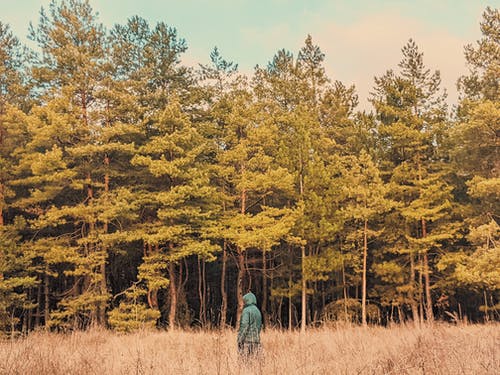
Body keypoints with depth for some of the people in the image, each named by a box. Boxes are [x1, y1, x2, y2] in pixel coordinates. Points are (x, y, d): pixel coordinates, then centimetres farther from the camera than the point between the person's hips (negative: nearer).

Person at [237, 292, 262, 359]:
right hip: (256, 339, 7)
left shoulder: (246, 310, -8)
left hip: (247, 339, -7)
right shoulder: (258, 311, 16)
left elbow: (244, 325, -16)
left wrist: (240, 339, -15)